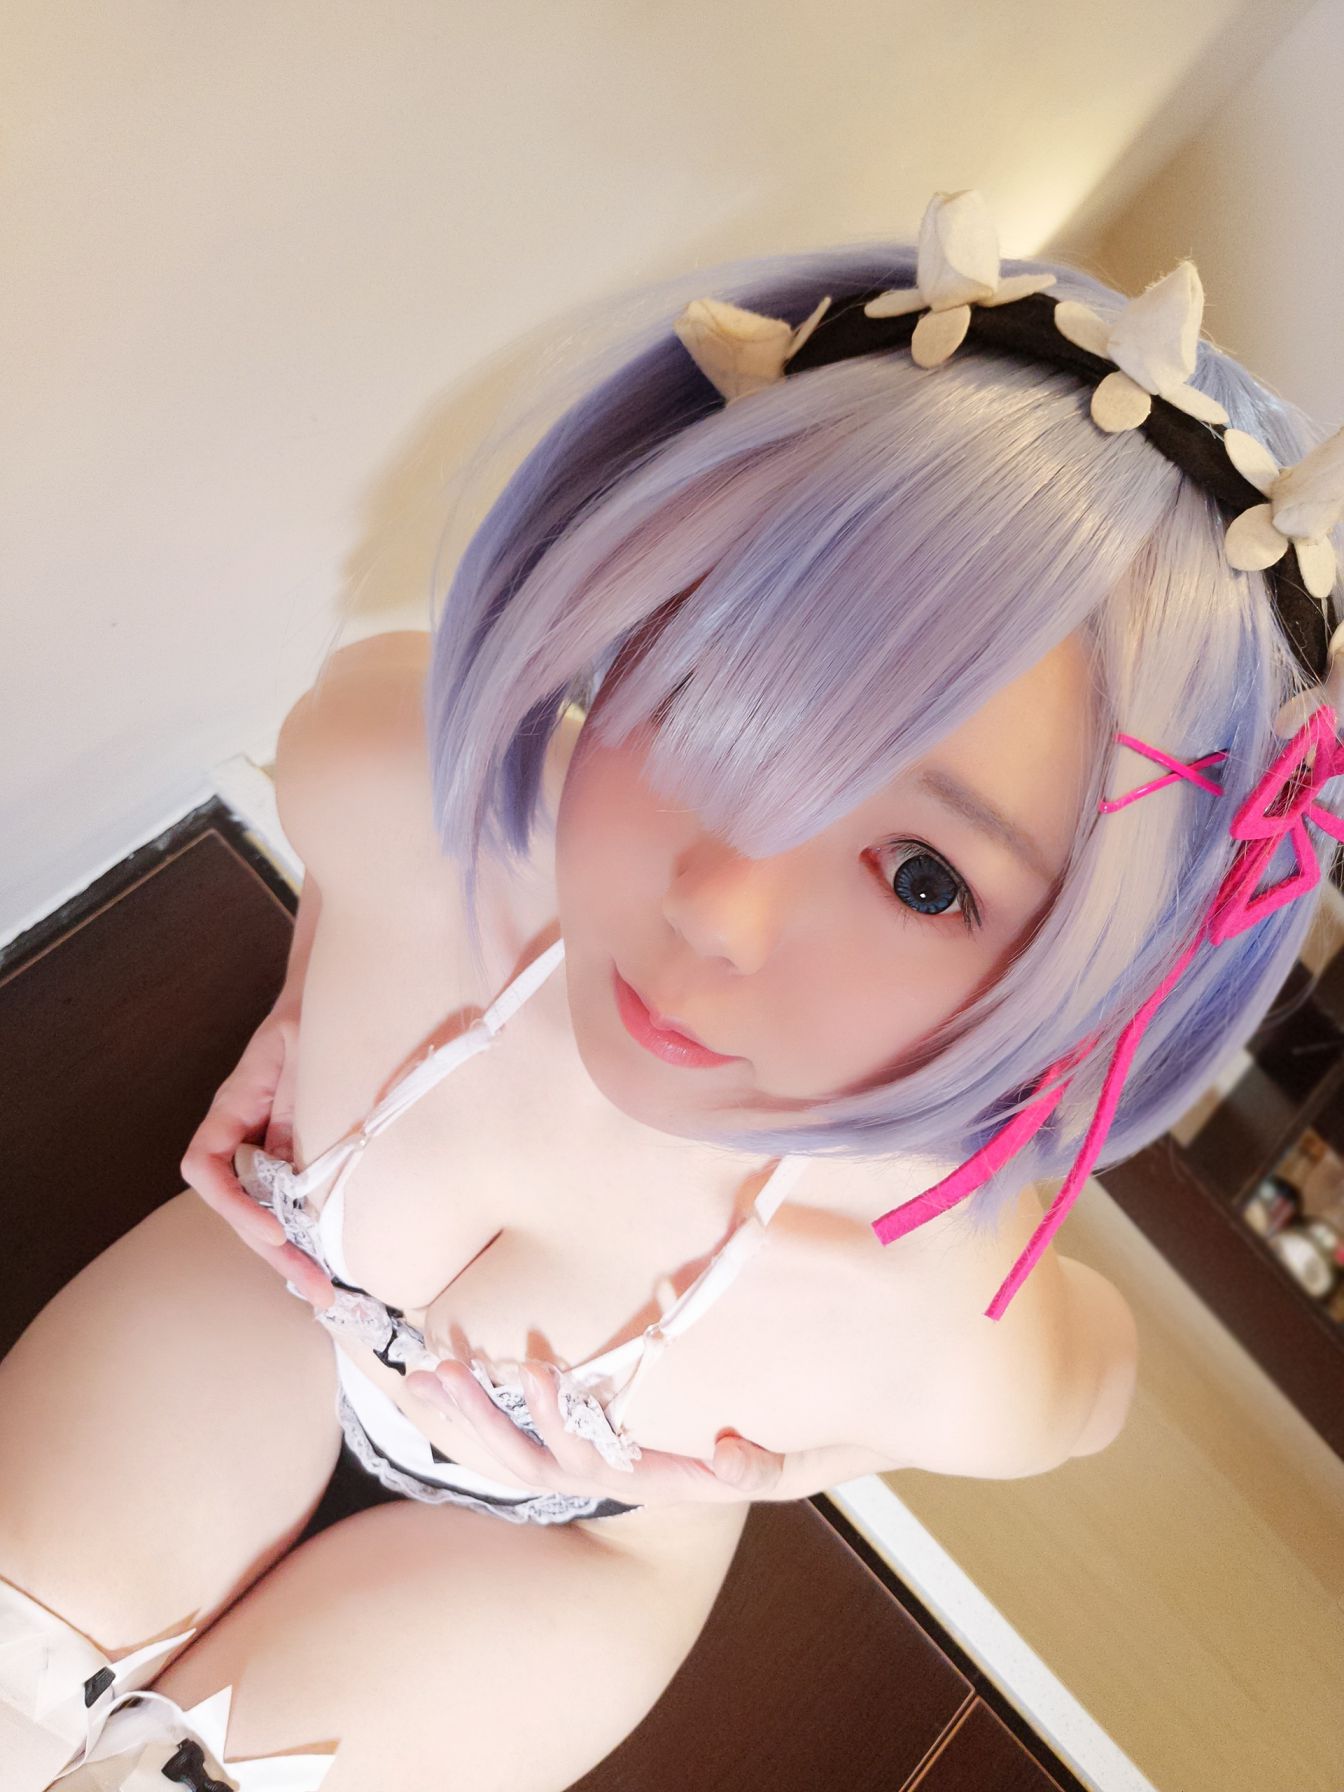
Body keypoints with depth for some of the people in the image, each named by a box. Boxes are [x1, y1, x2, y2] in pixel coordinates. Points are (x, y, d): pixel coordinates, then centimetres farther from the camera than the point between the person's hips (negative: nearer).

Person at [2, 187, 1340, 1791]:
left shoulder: (958, 1366, -39)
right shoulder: (378, 772, -37)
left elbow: (1094, 1373, -12)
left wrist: (814, 1457, -16)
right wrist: (299, 1008, -9)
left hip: (556, 1539, -1)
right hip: (281, 1268, 2)